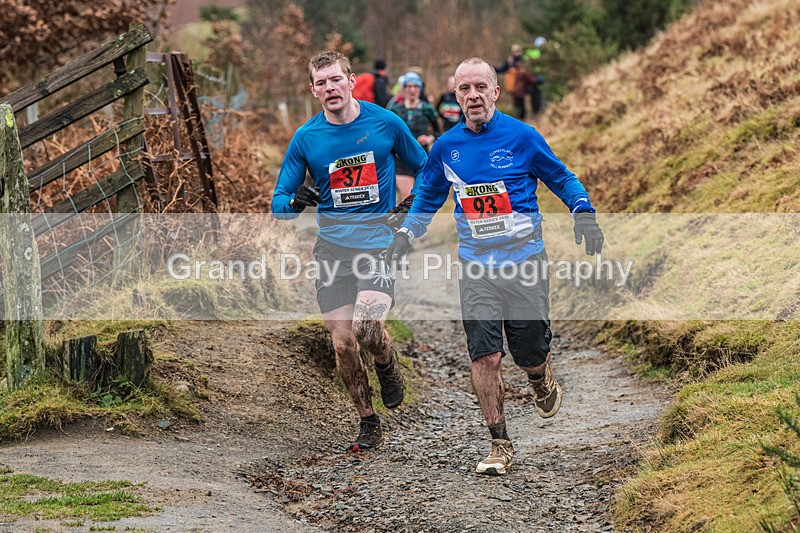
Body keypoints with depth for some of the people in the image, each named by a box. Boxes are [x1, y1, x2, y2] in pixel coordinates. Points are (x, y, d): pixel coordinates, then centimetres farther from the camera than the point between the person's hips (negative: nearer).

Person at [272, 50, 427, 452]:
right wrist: (296, 201, -18)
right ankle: (369, 424, 20)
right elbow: (279, 203, 5)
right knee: (343, 345, 1)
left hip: (379, 242, -3)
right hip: (332, 249, 3)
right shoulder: (306, 138, 1)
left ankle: (387, 364, 13)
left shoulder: (385, 123, -2)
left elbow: (425, 170, 13)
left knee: (367, 328, -23)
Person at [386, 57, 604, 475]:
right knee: (484, 357, -10)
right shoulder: (446, 147, 3)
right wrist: (406, 233, 6)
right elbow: (429, 196, 20)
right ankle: (500, 444, 1)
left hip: (525, 264, -2)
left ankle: (542, 382, 42)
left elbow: (562, 179, 7)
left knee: (530, 356, 4)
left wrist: (583, 212, -10)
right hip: (476, 268, 2)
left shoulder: (521, 137, -5)